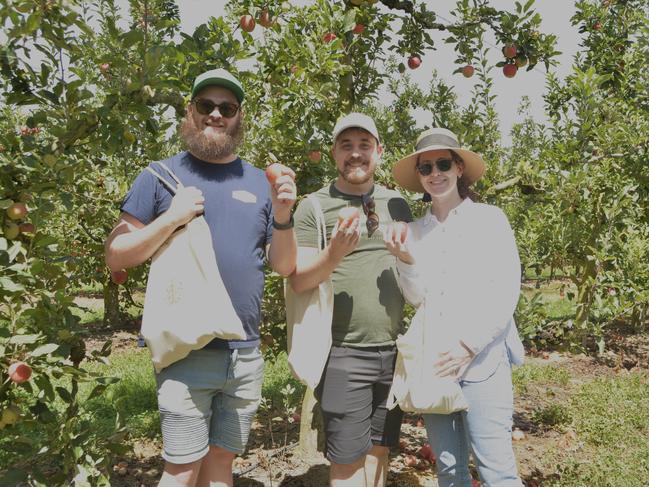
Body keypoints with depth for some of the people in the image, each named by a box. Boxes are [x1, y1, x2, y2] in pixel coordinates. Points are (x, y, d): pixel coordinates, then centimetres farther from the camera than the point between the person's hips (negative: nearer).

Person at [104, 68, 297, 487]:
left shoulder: (260, 182, 9)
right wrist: (170, 219, -15)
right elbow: (116, 256, -1)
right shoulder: (162, 175, 2)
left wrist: (283, 217, -10)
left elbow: (284, 266, 8)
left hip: (246, 354, 3)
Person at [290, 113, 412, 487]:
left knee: (380, 448, 15)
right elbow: (298, 280, -8)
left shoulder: (397, 203, 10)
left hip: (393, 350, 4)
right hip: (343, 352, -4)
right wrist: (335, 253, -25)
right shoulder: (314, 207, -3)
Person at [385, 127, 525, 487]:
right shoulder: (415, 230, 7)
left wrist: (469, 346, -13)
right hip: (431, 363, 3)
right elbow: (416, 299, 4)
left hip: (482, 361, -3)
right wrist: (405, 259, -13)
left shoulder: (490, 218, -1)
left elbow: (507, 292, -6)